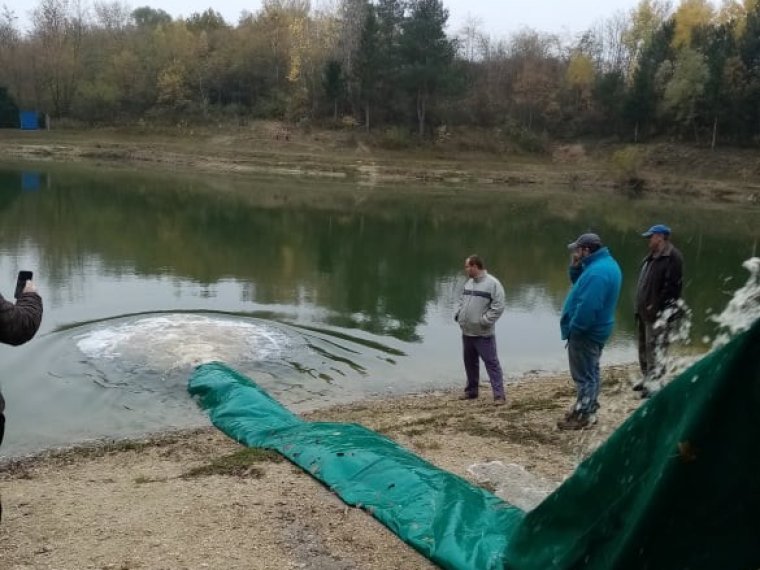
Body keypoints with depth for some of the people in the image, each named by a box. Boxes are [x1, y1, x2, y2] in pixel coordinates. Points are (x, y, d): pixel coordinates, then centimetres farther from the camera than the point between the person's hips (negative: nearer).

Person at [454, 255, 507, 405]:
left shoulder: (492, 283, -12)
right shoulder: (468, 283, 12)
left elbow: (498, 307, -16)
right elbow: (461, 301, 23)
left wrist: (484, 321, -19)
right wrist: (458, 315, 7)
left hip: (483, 334, -8)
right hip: (467, 332, 8)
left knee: (491, 363, -5)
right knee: (470, 363, 16)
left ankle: (499, 394, -4)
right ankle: (471, 391, 28)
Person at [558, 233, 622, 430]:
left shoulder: (597, 271, -26)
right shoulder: (605, 263, 9)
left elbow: (587, 306, -31)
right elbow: (581, 287, 16)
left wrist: (574, 328, -19)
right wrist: (575, 267, 0)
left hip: (586, 331, -11)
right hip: (595, 329, 11)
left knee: (584, 375, -1)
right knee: (590, 372, 19)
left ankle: (582, 416, 8)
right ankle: (588, 410, 31)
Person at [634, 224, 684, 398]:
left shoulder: (672, 257, -15)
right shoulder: (651, 257, 15)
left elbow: (672, 286, -22)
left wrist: (657, 307, -22)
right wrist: (640, 306, 16)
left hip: (660, 313, -10)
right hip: (645, 311, 10)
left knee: (656, 348, -9)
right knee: (644, 347, 17)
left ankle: (654, 383, -6)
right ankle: (647, 378, 30)